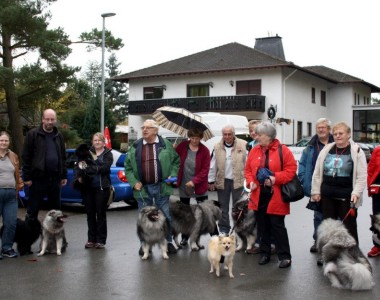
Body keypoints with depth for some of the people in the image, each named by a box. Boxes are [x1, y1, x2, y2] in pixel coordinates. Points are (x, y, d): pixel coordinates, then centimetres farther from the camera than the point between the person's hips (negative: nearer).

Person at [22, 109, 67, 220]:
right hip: (38, 178, -5)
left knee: (56, 208, 13)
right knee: (33, 210, 2)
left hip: (55, 179, 5)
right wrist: (27, 177, -10)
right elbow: (26, 157, -6)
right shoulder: (33, 134, -4)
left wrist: (64, 176, 11)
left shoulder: (59, 136, 11)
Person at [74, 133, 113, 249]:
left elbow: (104, 168, -13)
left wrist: (88, 168, -18)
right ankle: (91, 239, 16)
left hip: (102, 187, -3)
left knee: (101, 213, 2)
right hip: (87, 187, 3)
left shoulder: (108, 154, 3)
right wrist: (78, 176, -16)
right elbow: (77, 166, 2)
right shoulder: (88, 152, 11)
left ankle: (101, 240, 10)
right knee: (90, 213, 7)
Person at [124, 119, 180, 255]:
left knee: (166, 217, 8)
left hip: (162, 187, -1)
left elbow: (176, 161, 10)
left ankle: (168, 242, 22)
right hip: (143, 188, 1)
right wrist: (134, 182, -3)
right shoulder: (135, 147, 4)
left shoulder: (166, 145, 1)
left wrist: (173, 175, -3)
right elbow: (128, 166, 7)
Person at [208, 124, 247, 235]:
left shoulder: (243, 145, -7)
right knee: (223, 207, 11)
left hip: (238, 180, -3)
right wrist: (211, 181, 5)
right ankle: (224, 230, 22)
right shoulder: (217, 147, 2)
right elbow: (212, 166, 5)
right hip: (222, 181, 3)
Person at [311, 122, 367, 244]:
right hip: (327, 195, 4)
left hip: (346, 196, -4)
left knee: (349, 227, 5)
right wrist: (316, 191, 5)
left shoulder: (356, 151, -4)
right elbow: (317, 172, 9)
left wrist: (356, 193, -17)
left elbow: (362, 176, -8)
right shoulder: (326, 150, 7)